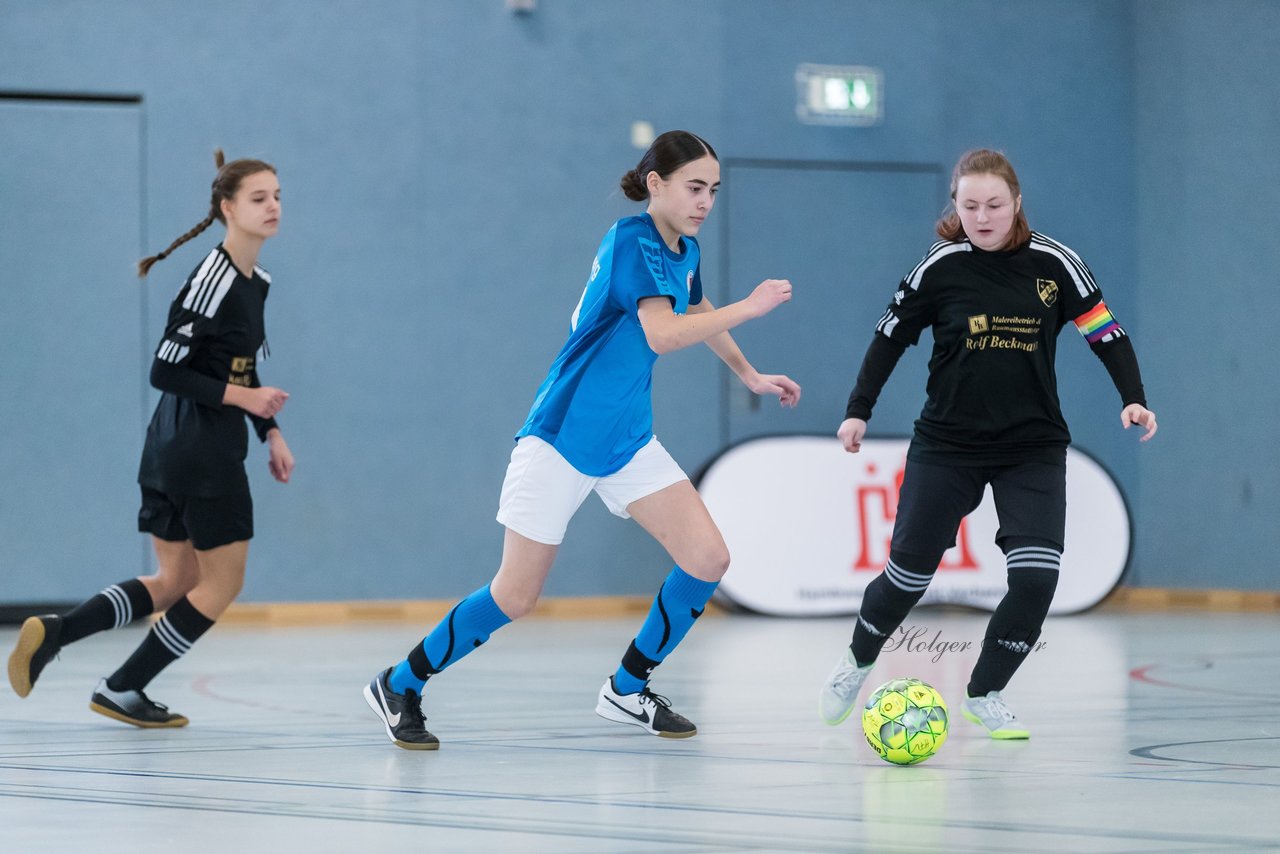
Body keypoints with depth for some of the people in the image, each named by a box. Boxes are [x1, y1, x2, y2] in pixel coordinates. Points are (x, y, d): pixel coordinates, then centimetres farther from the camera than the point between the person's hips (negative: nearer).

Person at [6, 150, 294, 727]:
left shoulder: (256, 283, 11)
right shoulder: (213, 280, -18)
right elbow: (165, 371, -19)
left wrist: (270, 432, 14)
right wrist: (240, 396, -19)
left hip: (171, 448, 9)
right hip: (202, 447, -9)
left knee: (174, 583, 13)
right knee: (221, 584, 3)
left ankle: (53, 632, 0)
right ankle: (121, 690, 9)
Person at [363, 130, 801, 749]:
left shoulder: (683, 252, 8)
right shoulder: (633, 241, -18)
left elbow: (699, 314, 31)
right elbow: (663, 333, -33)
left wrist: (750, 376, 37)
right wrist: (750, 307, -27)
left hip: (627, 438, 8)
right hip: (562, 436, -8)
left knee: (707, 558, -7)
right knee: (515, 598, -5)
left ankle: (627, 690, 10)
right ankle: (398, 685, 13)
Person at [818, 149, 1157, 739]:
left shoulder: (1053, 263, -5)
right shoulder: (941, 267, -7)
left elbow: (1105, 331, 1)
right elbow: (891, 336, 4)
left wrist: (1133, 399, -12)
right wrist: (858, 410, 1)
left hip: (1033, 447, 1)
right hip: (947, 443, -1)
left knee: (1036, 578, -14)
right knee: (909, 571, 0)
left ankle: (985, 693, 5)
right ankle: (858, 659, 30)